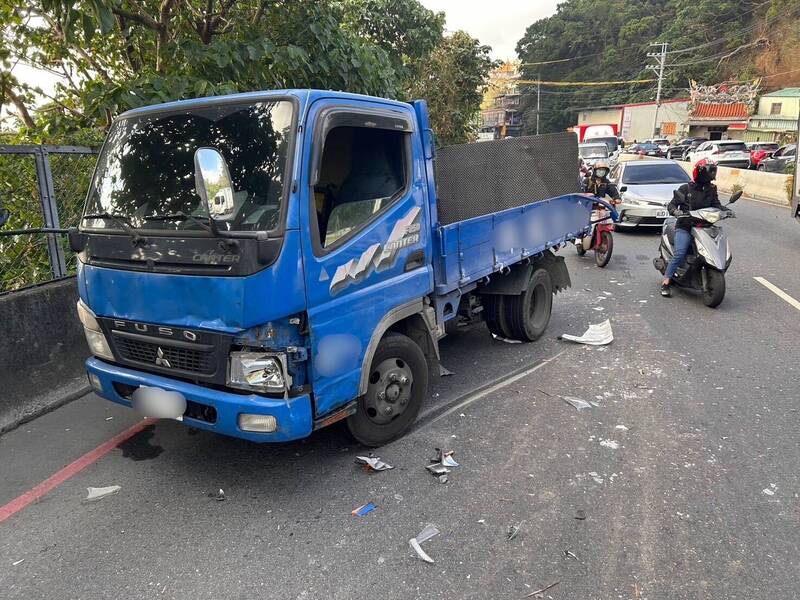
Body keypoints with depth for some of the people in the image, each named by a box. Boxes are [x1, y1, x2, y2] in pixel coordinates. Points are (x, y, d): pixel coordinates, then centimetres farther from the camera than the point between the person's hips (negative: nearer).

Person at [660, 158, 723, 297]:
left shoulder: (711, 190, 15)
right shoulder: (685, 189, 3)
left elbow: (716, 205, 14)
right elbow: (671, 204, 2)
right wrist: (676, 211, -21)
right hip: (685, 227, -5)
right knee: (680, 254, -22)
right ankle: (665, 282, -16)